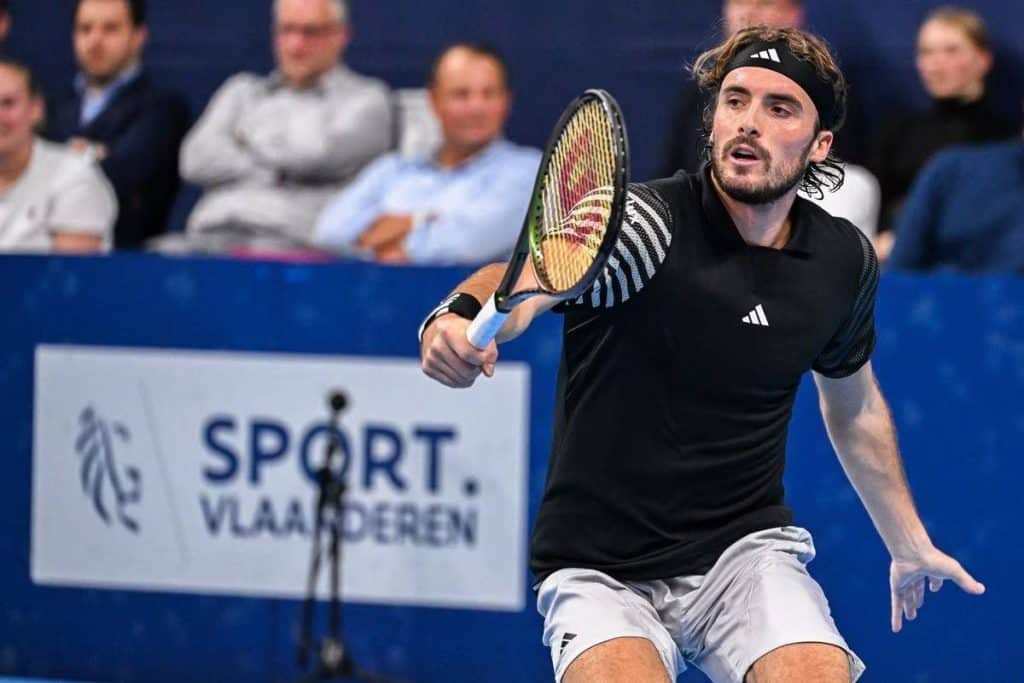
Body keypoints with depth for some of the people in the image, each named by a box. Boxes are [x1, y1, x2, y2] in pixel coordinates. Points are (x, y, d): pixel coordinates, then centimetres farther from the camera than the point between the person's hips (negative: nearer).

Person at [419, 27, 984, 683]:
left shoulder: (846, 260, 1)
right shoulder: (646, 222, -16)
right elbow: (532, 274, -36)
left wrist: (909, 543, 31)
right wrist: (460, 320, -59)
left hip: (746, 551, 3)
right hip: (600, 571, -3)